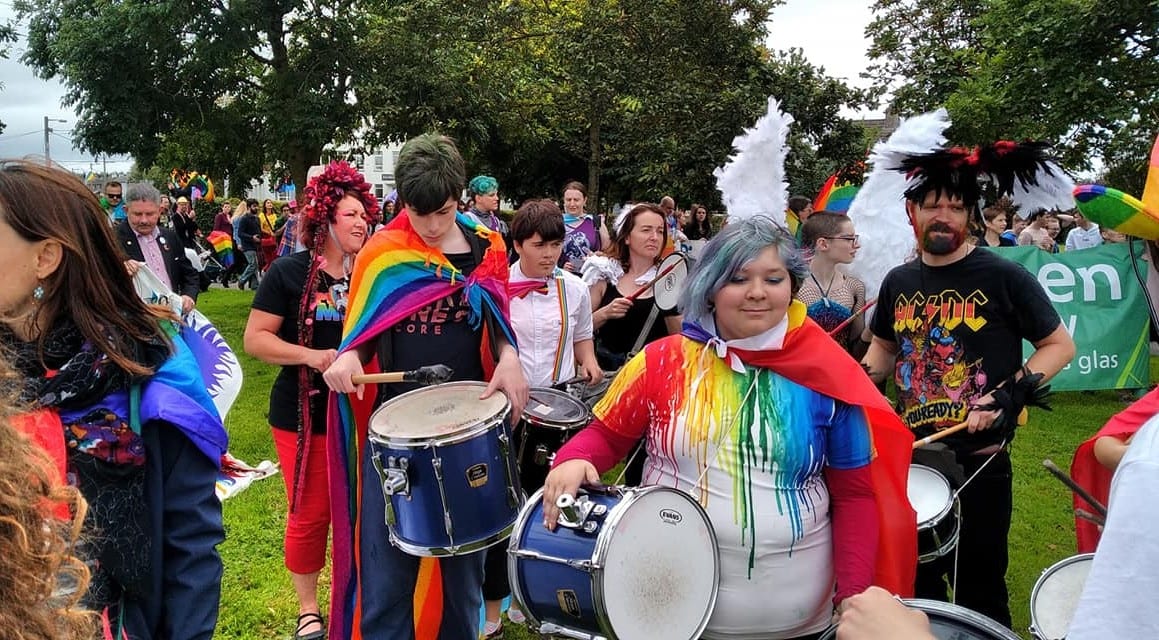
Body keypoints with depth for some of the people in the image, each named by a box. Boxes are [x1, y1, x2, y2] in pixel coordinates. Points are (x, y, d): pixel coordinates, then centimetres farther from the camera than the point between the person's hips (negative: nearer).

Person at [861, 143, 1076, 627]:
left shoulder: (1003, 278, -10)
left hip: (979, 460, -4)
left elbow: (1060, 345, -4)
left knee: (980, 588, 9)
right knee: (914, 585, 19)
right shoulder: (898, 282, 4)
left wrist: (1010, 395, -17)